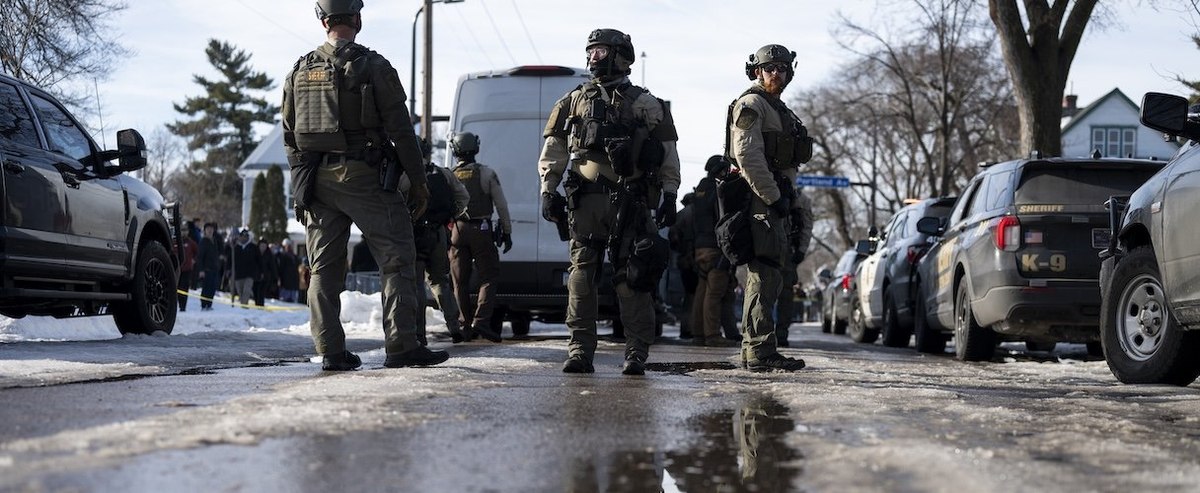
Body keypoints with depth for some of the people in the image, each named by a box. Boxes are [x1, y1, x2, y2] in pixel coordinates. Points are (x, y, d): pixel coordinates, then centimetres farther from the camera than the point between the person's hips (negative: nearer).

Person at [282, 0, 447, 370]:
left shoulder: (300, 71, 10)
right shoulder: (373, 66, -6)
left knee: (324, 267, 9)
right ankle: (401, 347, -6)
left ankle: (330, 351, 7)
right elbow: (400, 130, -8)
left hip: (316, 182, 5)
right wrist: (418, 181, -1)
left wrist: (301, 181, 20)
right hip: (363, 177, -5)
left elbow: (289, 136, 13)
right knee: (396, 260, -1)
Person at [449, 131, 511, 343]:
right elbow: (501, 205, -3)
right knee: (488, 277, 1)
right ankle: (481, 321, -14)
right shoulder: (486, 173, -3)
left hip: (457, 232, 3)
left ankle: (466, 326, 12)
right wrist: (507, 232, 4)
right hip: (482, 231, -2)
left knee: (461, 281, 10)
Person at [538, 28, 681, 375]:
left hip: (630, 203, -2)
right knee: (582, 275, 0)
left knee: (632, 278, -4)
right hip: (585, 200, 2)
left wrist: (669, 197, -1)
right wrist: (548, 192, 5)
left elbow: (668, 154, 7)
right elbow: (553, 150, 14)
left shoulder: (645, 104, 10)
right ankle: (580, 351, 3)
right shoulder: (575, 100, 16)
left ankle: (637, 353, 0)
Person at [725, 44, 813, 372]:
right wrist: (773, 197, -19)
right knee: (765, 274, -14)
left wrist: (786, 196, 17)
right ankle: (760, 352, -16)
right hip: (759, 200, -10)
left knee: (763, 276, 11)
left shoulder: (780, 111, 24)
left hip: (775, 200, 10)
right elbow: (748, 156, -18)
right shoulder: (751, 105, -6)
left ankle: (752, 350, 16)